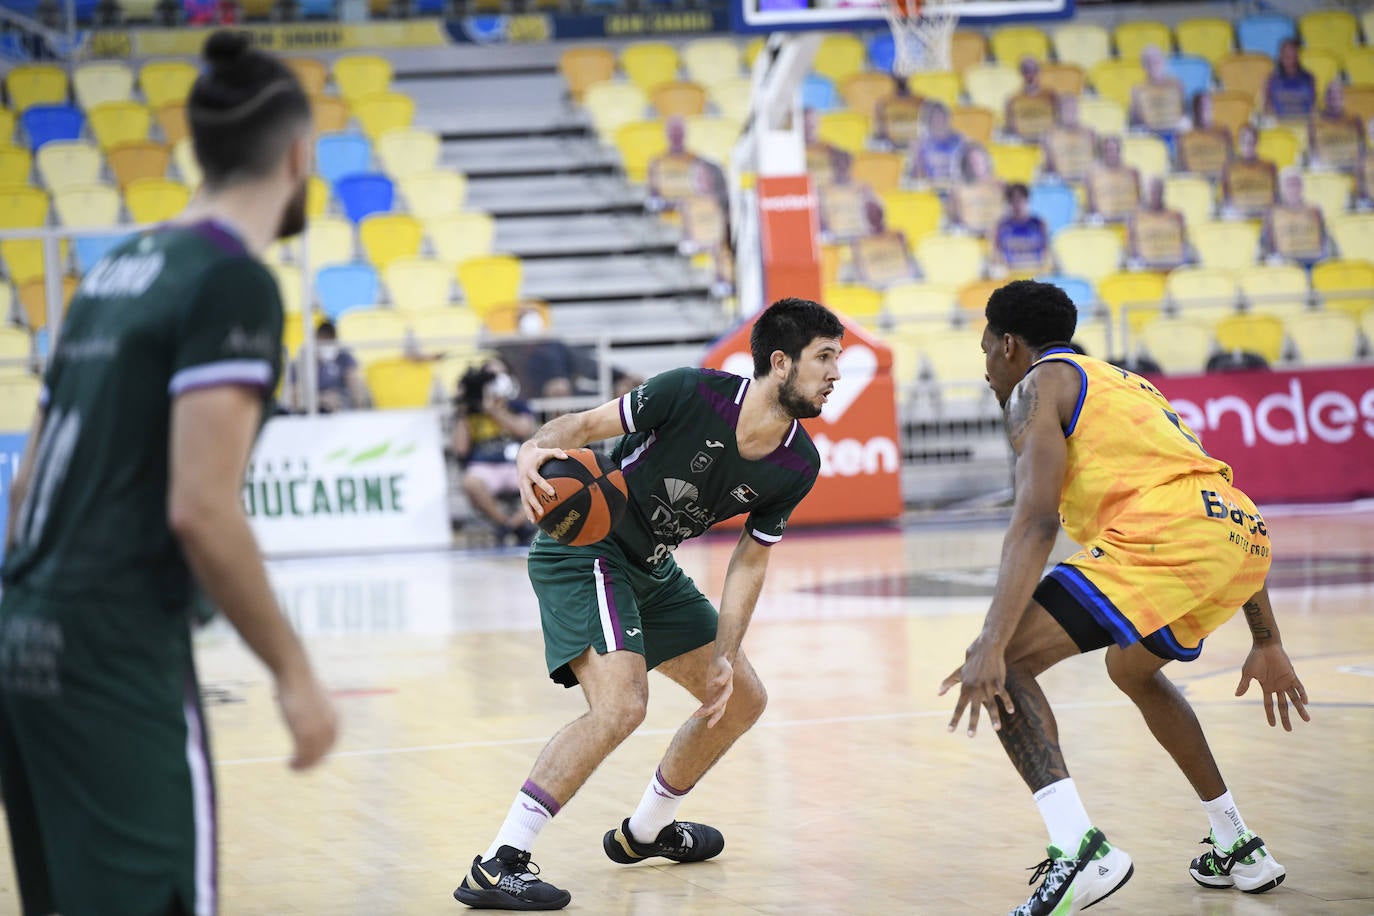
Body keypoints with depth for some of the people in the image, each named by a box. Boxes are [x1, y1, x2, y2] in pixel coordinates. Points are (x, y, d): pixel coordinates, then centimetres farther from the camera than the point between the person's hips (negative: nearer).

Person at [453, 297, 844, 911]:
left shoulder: (798, 466, -6)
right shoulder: (693, 394, -25)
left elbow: (750, 561, 3)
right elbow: (587, 424, -18)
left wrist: (724, 659, -4)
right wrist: (536, 448, -39)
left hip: (652, 572, 8)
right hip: (583, 549, -8)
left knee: (742, 701, 15)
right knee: (621, 705, -28)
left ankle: (645, 832, 38)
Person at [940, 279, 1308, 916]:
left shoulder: (1038, 385, 10)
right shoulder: (1128, 385, 35)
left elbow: (1037, 520, -8)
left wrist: (991, 647, -17)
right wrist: (1266, 643, 38)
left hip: (1165, 538, -8)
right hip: (1245, 535, 8)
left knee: (1007, 664, -6)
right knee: (1131, 668, 35)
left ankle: (1077, 847, -24)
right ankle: (1238, 849, 36)